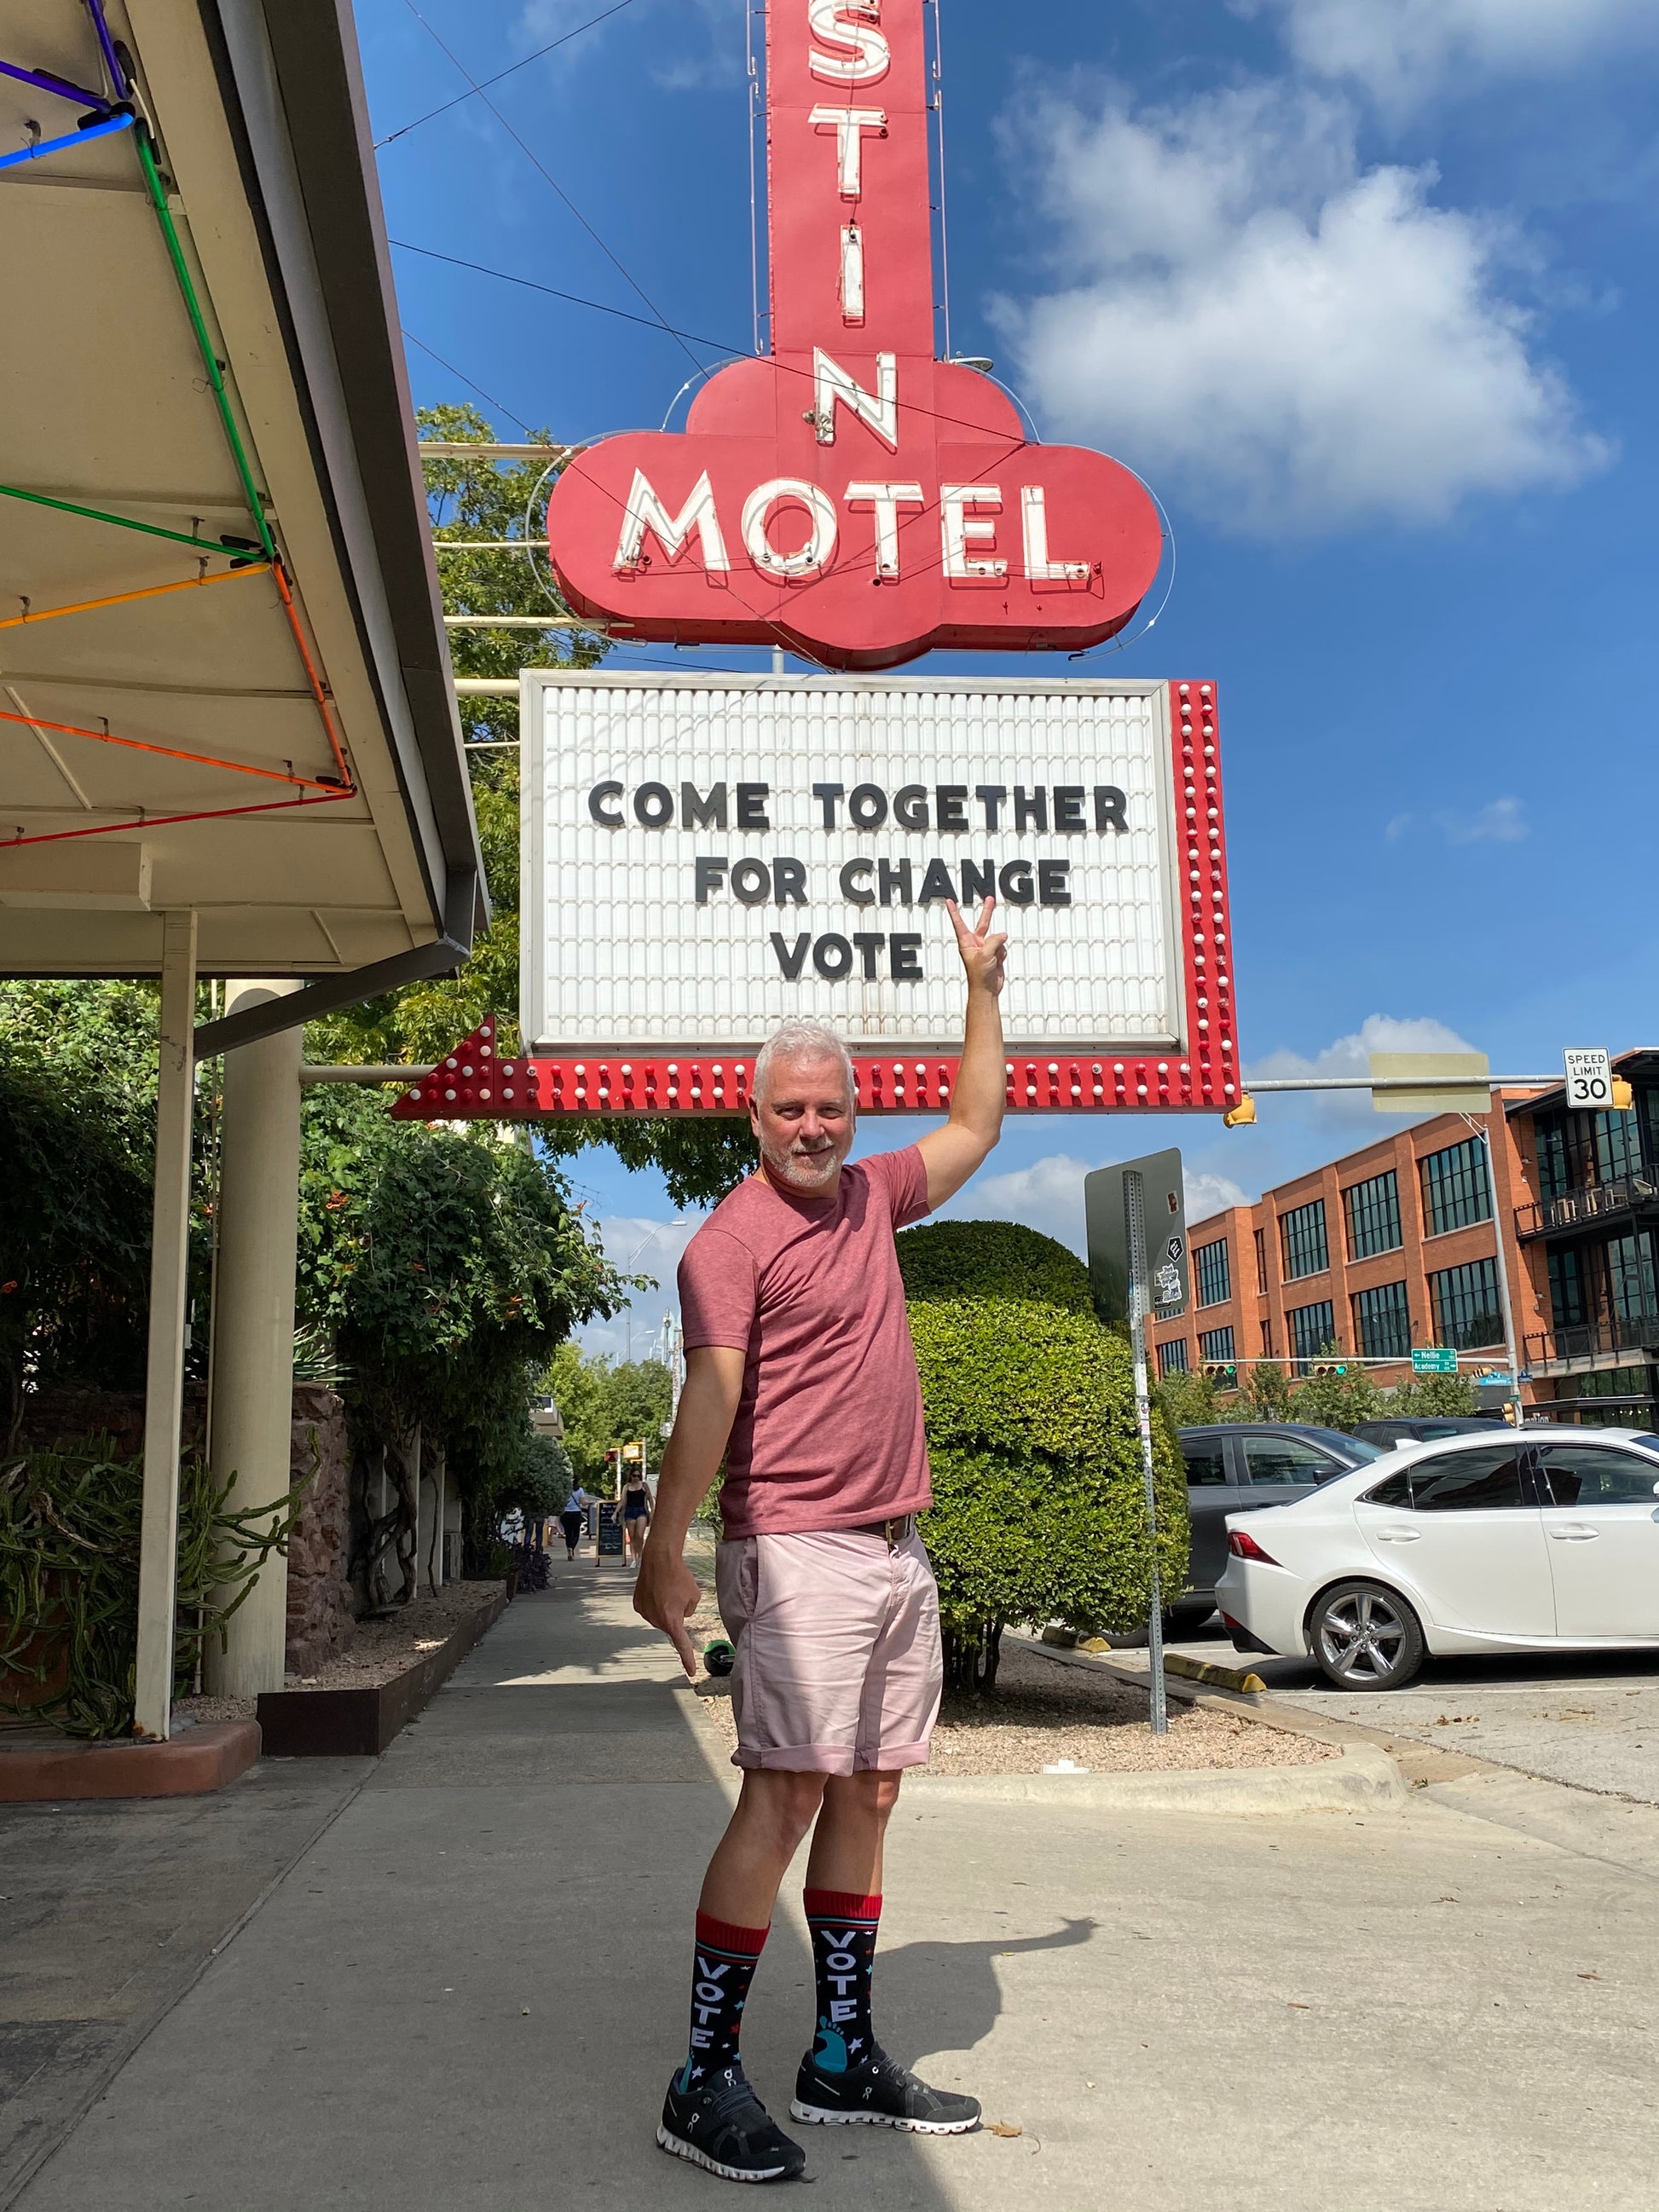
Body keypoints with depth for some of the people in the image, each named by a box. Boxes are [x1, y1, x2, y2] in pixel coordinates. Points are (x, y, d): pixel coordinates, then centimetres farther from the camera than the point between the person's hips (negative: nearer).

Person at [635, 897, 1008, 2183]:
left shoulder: (871, 1198, 14)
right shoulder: (734, 1238, -8)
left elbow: (977, 1125, 28)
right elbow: (710, 1398, -17)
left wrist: (984, 986, 26)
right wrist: (665, 1552, -22)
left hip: (899, 1554, 8)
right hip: (802, 1556, -8)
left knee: (867, 1798, 11)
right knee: (784, 1797, -9)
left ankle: (845, 2061, 22)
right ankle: (706, 2080, 1)